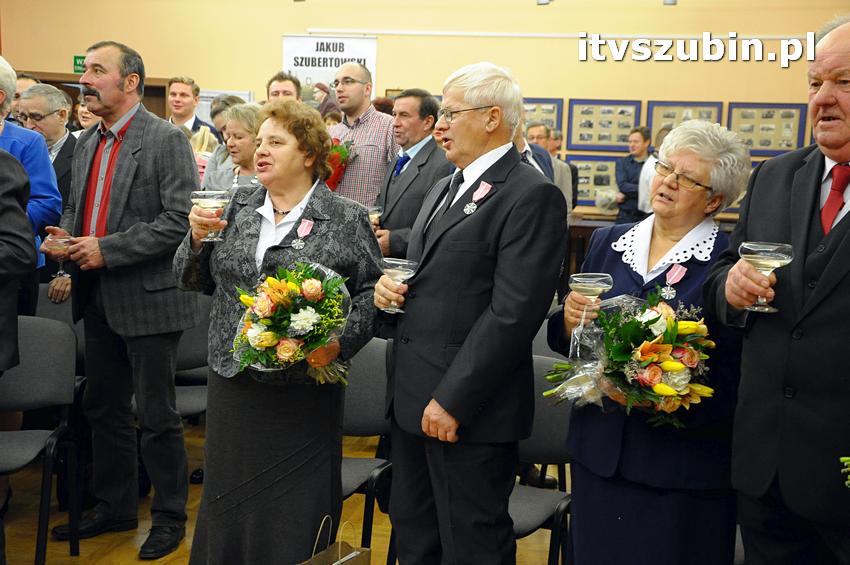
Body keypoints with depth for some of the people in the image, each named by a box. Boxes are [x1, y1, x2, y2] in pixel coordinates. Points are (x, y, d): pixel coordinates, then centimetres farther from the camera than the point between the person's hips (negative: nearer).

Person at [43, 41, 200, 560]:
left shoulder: (167, 140, -11)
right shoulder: (87, 142, 12)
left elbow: (181, 220, -19)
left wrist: (107, 250, -20)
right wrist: (66, 235, -1)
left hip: (148, 297, -7)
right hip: (98, 299, 8)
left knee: (157, 414, 3)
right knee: (104, 407, 16)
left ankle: (170, 516, 20)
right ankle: (115, 507, 32)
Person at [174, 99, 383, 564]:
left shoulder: (347, 219, -4)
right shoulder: (236, 207, 8)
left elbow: (371, 291, -3)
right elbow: (194, 280, 12)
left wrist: (340, 341, -18)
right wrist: (198, 237, -7)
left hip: (304, 391, -4)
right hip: (232, 383, 4)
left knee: (294, 518, 6)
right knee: (227, 507, 15)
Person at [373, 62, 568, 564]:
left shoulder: (532, 195, -14)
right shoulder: (445, 189, 16)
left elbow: (512, 312, -20)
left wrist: (453, 400, -21)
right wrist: (391, 286, 2)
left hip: (467, 407, -9)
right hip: (412, 399, 9)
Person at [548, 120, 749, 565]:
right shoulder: (607, 243, 7)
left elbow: (734, 375, -10)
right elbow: (564, 341, 12)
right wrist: (570, 320, -10)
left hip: (683, 464, -4)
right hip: (598, 449, 5)